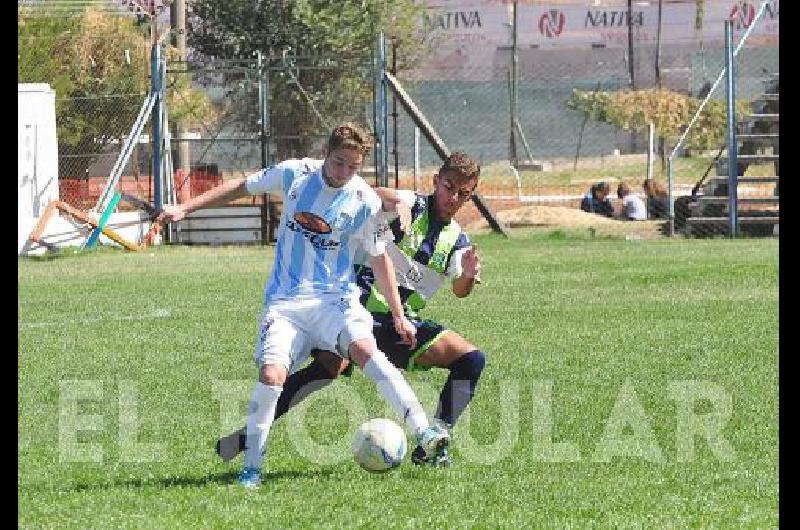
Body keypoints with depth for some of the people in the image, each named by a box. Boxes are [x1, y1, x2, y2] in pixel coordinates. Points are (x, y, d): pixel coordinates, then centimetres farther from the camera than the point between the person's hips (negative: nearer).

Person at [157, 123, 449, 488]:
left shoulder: (365, 201, -3)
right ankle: (252, 468, -7)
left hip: (335, 297, -1)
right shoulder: (294, 174, 0)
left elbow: (379, 259, 7)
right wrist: (185, 209, 14)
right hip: (285, 300, 1)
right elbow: (243, 187, 15)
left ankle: (425, 434, -36)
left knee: (365, 349, -30)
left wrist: (398, 315, 5)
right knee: (271, 374, -21)